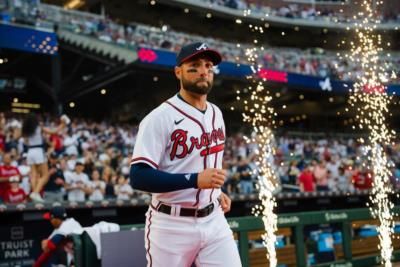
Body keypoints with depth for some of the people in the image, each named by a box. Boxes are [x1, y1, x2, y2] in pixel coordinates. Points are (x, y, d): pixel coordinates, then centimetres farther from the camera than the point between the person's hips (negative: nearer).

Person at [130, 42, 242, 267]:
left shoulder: (216, 114, 10)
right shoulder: (159, 118, -14)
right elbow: (139, 177, -21)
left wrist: (217, 191, 9)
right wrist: (195, 180, -29)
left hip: (213, 220, 6)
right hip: (171, 225, -6)